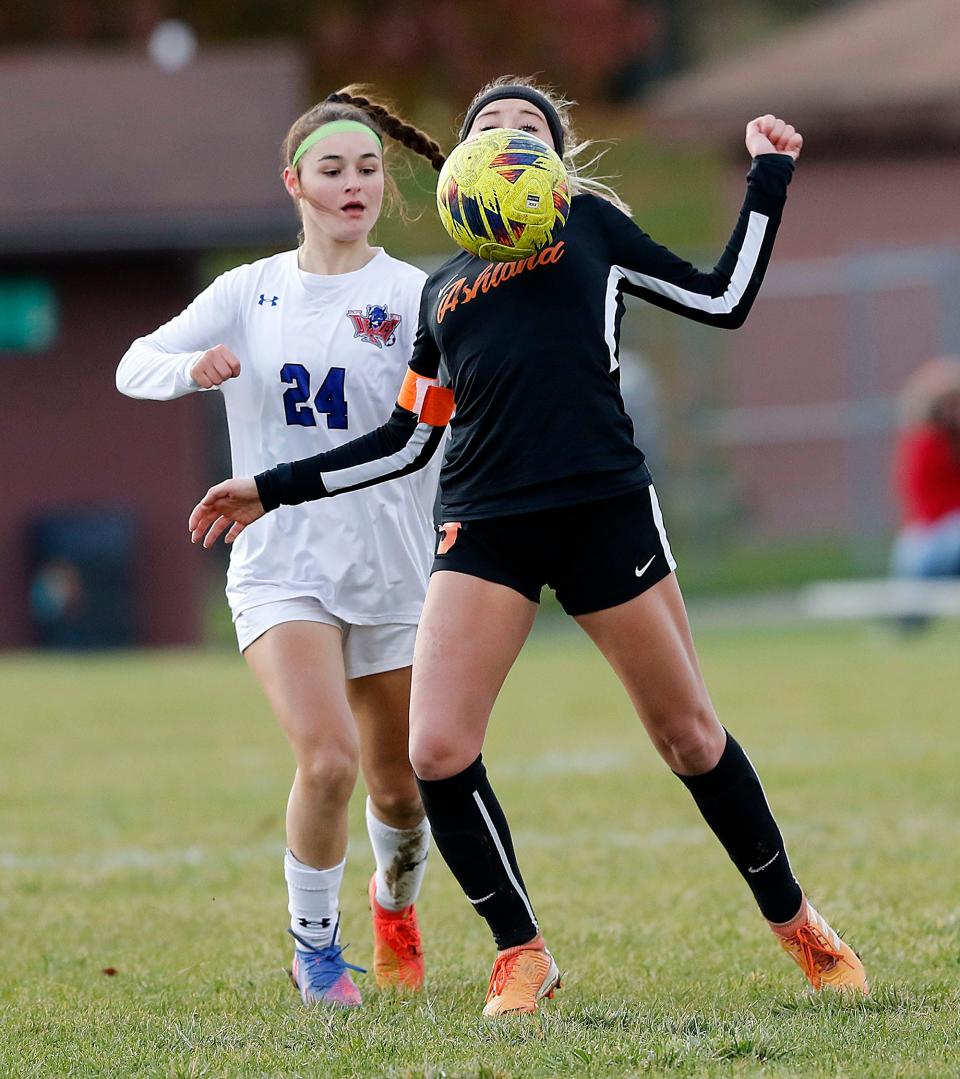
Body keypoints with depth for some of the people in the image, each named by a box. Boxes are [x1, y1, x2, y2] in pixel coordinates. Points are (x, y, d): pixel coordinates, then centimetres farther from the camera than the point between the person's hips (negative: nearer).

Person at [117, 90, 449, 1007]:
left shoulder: (412, 295, -2)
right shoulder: (248, 294, 4)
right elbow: (134, 367, 7)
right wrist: (192, 367, -15)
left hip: (392, 574, 1)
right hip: (280, 570, -1)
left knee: (401, 789, 9)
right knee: (327, 760, -21)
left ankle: (396, 900, 44)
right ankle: (312, 946, 2)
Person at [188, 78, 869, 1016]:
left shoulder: (588, 223, 14)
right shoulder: (442, 288, 21)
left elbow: (724, 299, 13)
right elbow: (404, 441, 24)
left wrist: (769, 175, 13)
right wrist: (272, 489, 23)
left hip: (604, 507, -2)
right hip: (484, 529, 3)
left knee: (690, 736, 3)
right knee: (437, 753, -13)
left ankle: (795, 925, 22)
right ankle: (521, 955, 5)